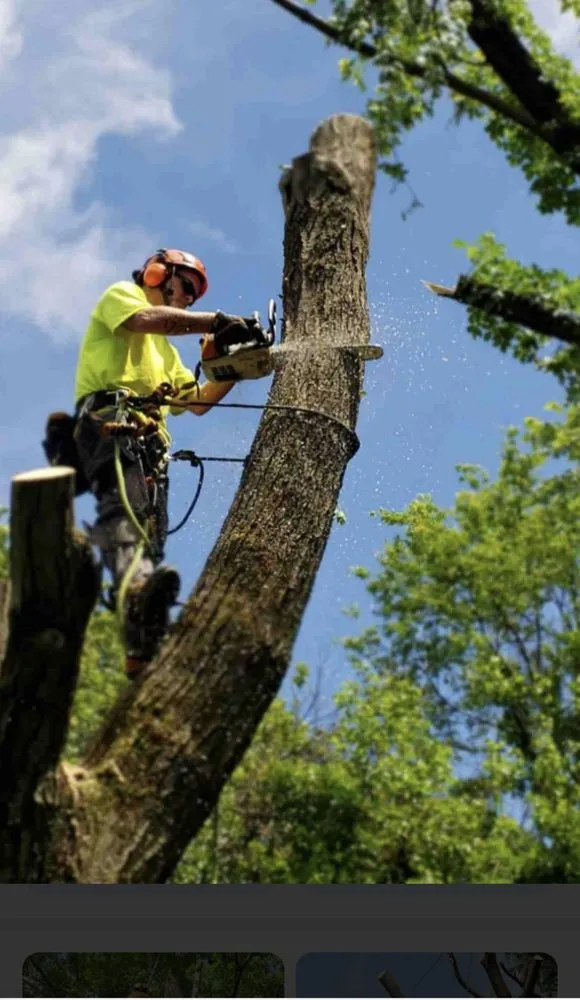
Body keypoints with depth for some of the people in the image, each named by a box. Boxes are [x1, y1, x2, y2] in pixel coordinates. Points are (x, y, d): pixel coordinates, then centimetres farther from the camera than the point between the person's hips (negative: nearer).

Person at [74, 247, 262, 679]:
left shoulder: (164, 349, 41)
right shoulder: (120, 295, 18)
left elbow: (197, 400, 35)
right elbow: (146, 319, -7)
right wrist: (217, 321, -11)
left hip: (149, 439, 9)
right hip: (110, 416, -9)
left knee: (151, 536, -9)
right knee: (125, 502, -35)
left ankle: (147, 645, -22)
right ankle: (137, 592, -62)